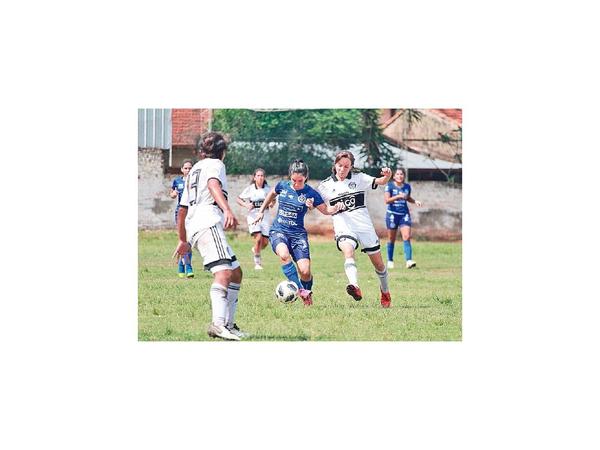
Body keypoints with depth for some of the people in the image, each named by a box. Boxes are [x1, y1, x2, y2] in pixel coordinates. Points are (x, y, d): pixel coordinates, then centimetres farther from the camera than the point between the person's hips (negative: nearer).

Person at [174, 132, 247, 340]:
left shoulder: (194, 170, 33)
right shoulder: (215, 164, 8)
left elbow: (182, 210, 35)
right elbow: (213, 185, -16)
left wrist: (183, 240, 43)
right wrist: (227, 210, -31)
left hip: (193, 229, 9)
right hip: (208, 223, -9)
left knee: (236, 272, 16)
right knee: (224, 271, -25)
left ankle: (228, 324, 11)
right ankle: (218, 324, -43)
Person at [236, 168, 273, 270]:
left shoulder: (267, 189, 3)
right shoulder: (249, 189, -3)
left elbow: (273, 199, 17)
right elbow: (239, 199, 6)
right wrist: (246, 205, -13)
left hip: (265, 216, 3)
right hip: (253, 216, -3)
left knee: (265, 242, 0)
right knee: (258, 238, -21)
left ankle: (255, 250, 36)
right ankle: (257, 263, -9)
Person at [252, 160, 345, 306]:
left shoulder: (310, 193, -5)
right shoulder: (282, 186, 1)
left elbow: (326, 210, 4)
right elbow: (271, 194, 24)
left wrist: (336, 208, -17)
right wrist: (261, 211, 26)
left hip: (298, 234, -1)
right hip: (278, 231, 1)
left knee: (305, 271, -15)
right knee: (284, 254, -34)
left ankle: (308, 295, 18)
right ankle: (300, 290, -33)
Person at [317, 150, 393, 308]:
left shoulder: (358, 178, 4)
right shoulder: (326, 185, 6)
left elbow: (379, 182, -4)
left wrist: (387, 176, -27)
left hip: (364, 224, 1)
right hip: (343, 226, -1)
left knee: (378, 263, 8)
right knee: (348, 252, -32)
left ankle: (385, 291, 35)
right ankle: (355, 287, -53)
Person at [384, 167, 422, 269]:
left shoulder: (407, 186, 7)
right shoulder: (389, 186, -5)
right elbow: (387, 200, -15)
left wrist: (415, 201, 7)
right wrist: (398, 196, -27)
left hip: (404, 214, 2)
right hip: (392, 214, -2)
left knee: (407, 237, -13)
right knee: (391, 239, 6)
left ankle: (409, 261, -19)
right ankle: (390, 261, 20)